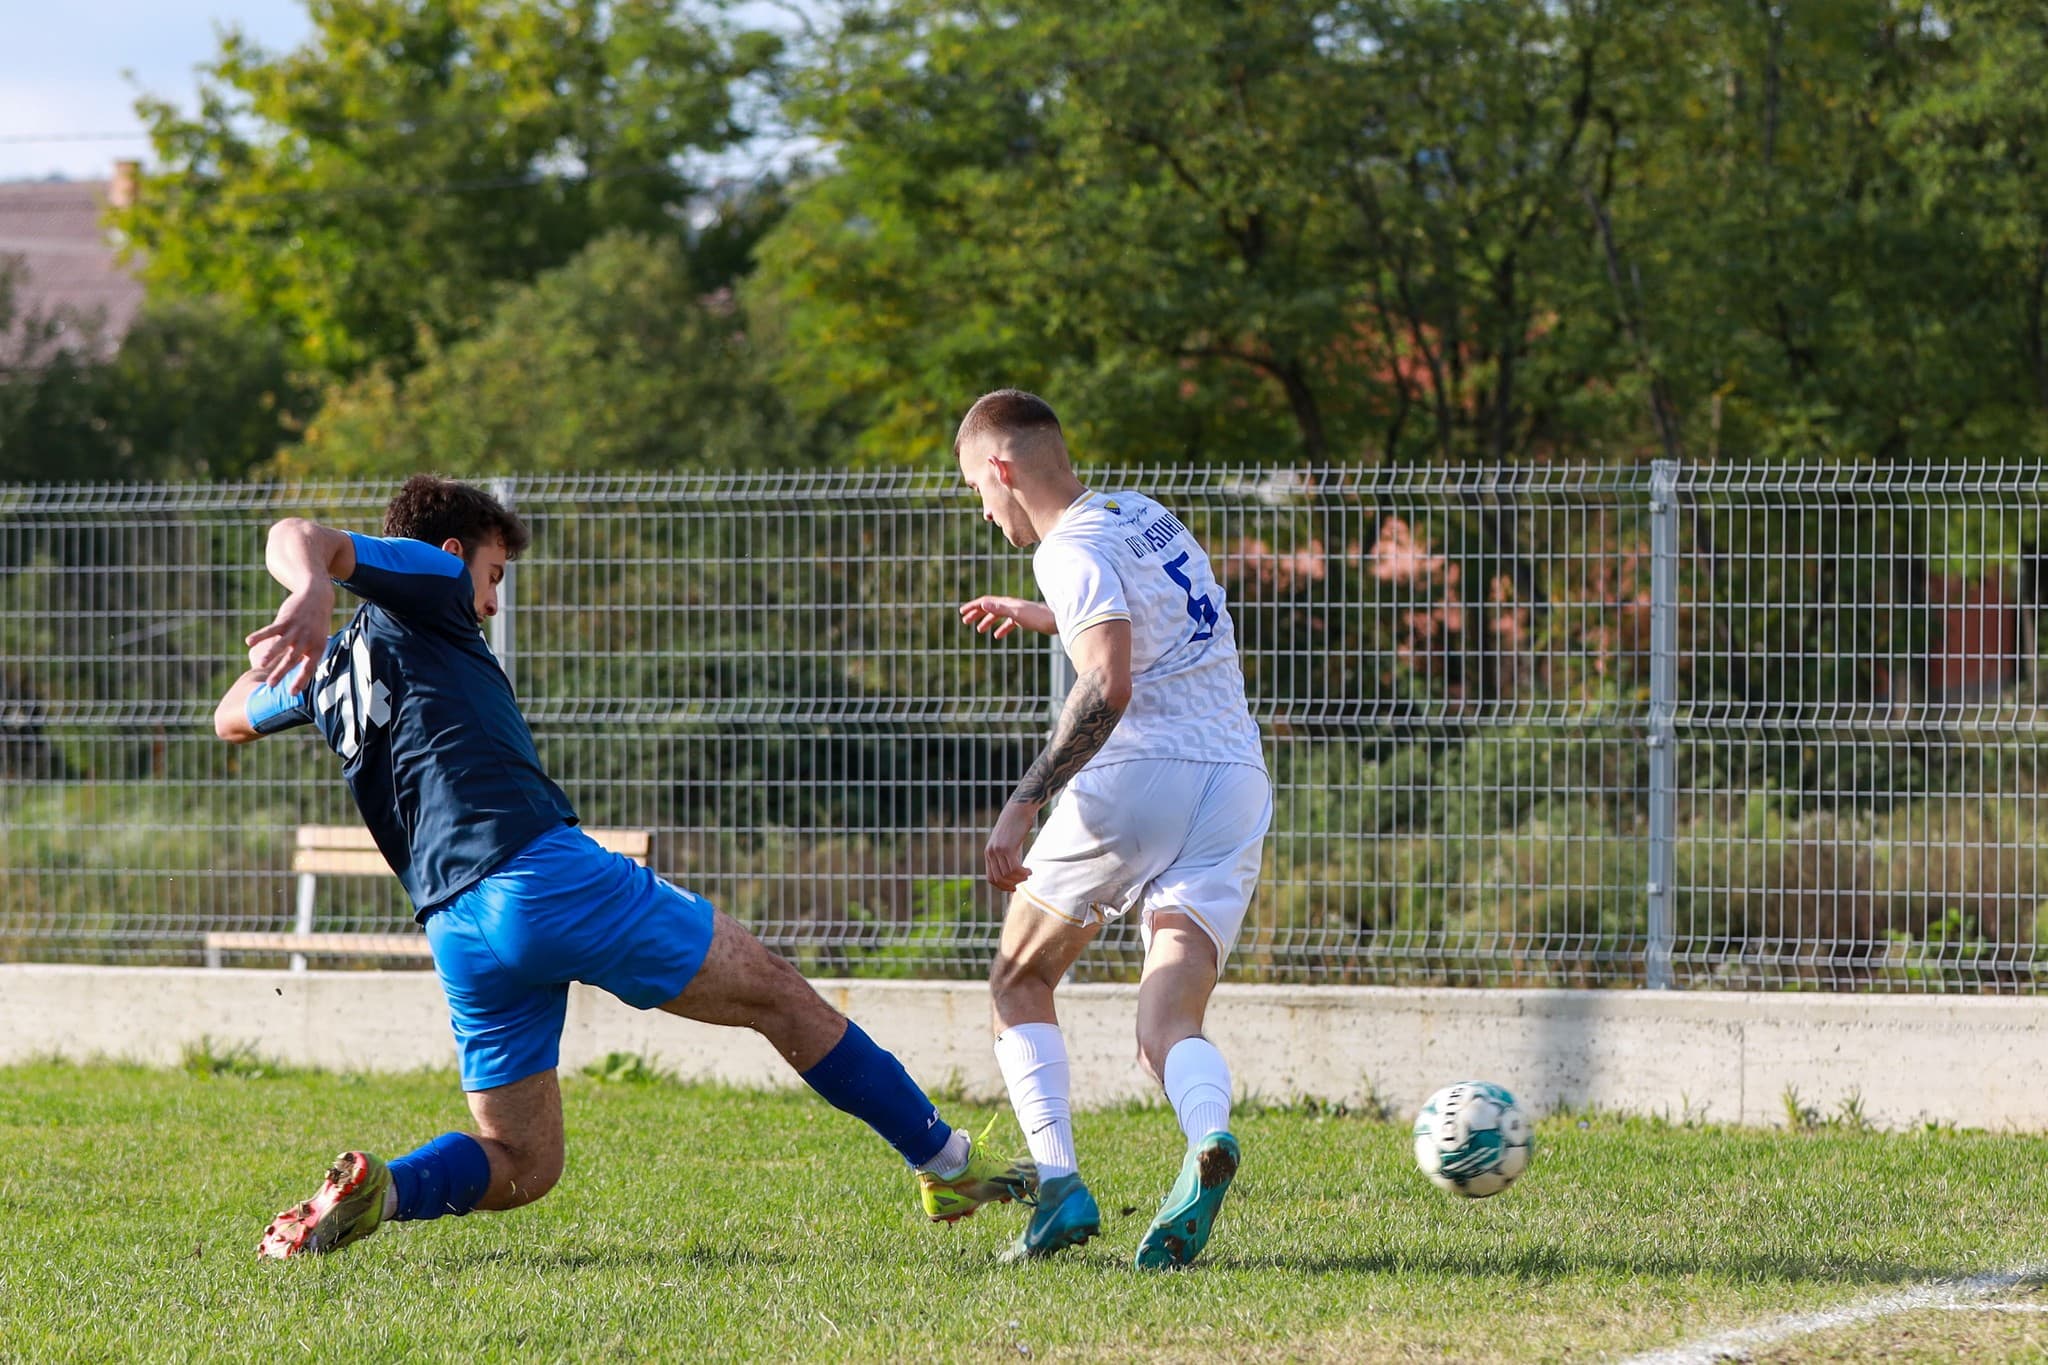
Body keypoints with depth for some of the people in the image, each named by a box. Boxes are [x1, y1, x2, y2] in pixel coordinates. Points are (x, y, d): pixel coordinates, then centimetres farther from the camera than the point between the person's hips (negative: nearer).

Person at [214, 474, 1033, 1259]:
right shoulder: (427, 579, 6)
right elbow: (297, 536, -12)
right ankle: (947, 1163, 12)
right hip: (547, 868, -6)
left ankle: (374, 1190, -14)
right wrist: (312, 590, -34)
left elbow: (231, 718, 41)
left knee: (519, 1163, 14)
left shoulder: (328, 672, 22)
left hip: (457, 929, 6)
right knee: (777, 996, 8)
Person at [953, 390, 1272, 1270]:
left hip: (1137, 773, -7)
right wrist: (1047, 619, 49)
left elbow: (1109, 687, -20)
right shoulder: (1145, 516, 20)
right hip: (1238, 780, 7)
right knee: (1168, 1027, -4)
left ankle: (1059, 1182, -6)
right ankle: (1207, 1138, -37)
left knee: (1018, 984, 12)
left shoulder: (1071, 552, -5)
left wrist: (1025, 803, -19)